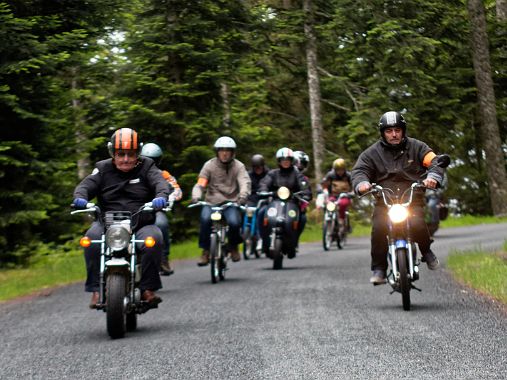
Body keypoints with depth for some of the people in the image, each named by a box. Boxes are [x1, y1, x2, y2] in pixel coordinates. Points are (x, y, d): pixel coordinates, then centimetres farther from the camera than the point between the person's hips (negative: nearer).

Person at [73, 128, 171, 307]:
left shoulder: (146, 166, 10)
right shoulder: (103, 168, 13)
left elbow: (160, 182, -7)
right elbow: (86, 185, 0)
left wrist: (161, 196, -32)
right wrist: (80, 197, -25)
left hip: (141, 224, -1)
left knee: (154, 238, -32)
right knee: (92, 238, -30)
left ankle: (148, 288, -20)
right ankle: (96, 289, -24)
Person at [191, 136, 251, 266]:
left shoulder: (238, 166, 5)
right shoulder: (209, 165, 6)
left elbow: (245, 182, -11)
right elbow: (200, 184, -3)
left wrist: (243, 196, -33)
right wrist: (196, 196, -25)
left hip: (231, 203, 0)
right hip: (211, 202, 0)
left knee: (234, 222, -28)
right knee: (205, 219, -31)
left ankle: (233, 247, 4)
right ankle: (205, 251, -16)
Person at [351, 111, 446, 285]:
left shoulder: (416, 147, 8)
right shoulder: (372, 153, 9)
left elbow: (434, 161, 0)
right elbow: (359, 170, 1)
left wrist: (433, 177, -24)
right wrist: (362, 183, -24)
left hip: (412, 200, -1)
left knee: (417, 224, -28)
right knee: (378, 229, -25)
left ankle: (426, 252, 5)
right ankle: (379, 269, -11)